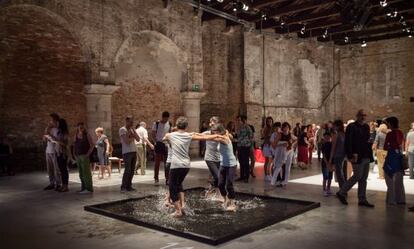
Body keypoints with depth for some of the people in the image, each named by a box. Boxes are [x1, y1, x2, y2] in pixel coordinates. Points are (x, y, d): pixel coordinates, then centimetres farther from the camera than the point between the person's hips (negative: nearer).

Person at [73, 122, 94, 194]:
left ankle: (89, 188, -3)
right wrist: (74, 154, 7)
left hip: (84, 156, -6)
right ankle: (83, 188, 20)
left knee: (86, 172, -7)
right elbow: (74, 146, 18)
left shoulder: (87, 135, -3)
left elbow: (92, 145, -5)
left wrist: (88, 153, -11)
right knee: (81, 173, 11)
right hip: (78, 156, 6)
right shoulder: (76, 136, 11)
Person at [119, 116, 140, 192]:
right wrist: (133, 138, 1)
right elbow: (126, 141, -15)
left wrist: (133, 130, 2)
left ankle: (129, 186, 13)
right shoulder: (122, 129, -4)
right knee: (127, 170, -10)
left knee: (132, 170, 6)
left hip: (134, 151, 7)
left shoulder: (132, 129, 18)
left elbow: (138, 139, 8)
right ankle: (123, 187, -1)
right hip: (127, 152, -7)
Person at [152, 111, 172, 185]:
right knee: (157, 161, -2)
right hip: (159, 144, -3)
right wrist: (156, 142, -13)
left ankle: (167, 179, 14)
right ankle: (156, 178, 6)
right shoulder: (156, 123, -5)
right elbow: (153, 134, -3)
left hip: (166, 144, 3)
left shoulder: (169, 124, 5)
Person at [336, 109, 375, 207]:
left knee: (363, 179, 11)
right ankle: (341, 193, 12)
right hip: (357, 157, -8)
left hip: (366, 157, 8)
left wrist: (370, 154, 8)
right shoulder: (351, 127, -9)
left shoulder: (366, 127, 14)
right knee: (357, 176, -4)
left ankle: (362, 200, 18)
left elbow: (367, 140, 19)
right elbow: (348, 143, -14)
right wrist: (351, 155, -20)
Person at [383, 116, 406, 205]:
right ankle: (400, 199, 21)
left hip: (391, 156, -7)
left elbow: (385, 147, -12)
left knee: (389, 178, 4)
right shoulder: (401, 133, 6)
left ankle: (392, 199, 5)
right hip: (399, 156, 7)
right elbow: (402, 145, 13)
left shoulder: (390, 134, -13)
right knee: (398, 179, 14)